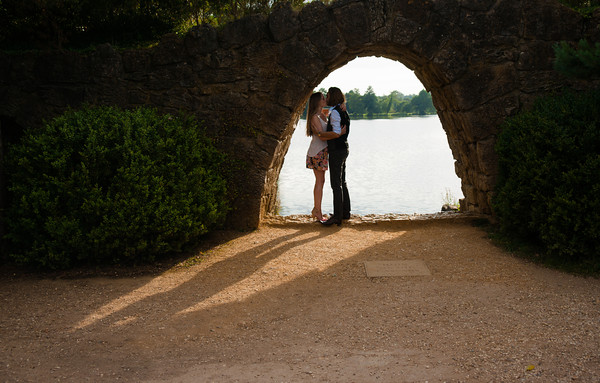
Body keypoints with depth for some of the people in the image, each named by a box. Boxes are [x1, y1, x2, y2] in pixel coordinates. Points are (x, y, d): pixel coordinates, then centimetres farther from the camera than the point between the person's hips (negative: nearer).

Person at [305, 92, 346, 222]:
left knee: (320, 181, 12)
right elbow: (321, 136, -22)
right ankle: (318, 211, -1)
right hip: (317, 152, -9)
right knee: (320, 181, -6)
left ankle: (316, 210, 18)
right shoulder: (314, 117, -15)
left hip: (322, 151, 9)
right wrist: (338, 134, -31)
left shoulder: (322, 115, 14)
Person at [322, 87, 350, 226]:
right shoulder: (343, 111, 14)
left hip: (337, 150, -10)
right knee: (341, 182, 16)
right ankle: (345, 212, 22)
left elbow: (336, 133, -20)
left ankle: (337, 216, -7)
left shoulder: (334, 112, -15)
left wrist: (327, 147, -10)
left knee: (336, 184, -8)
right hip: (343, 149, 10)